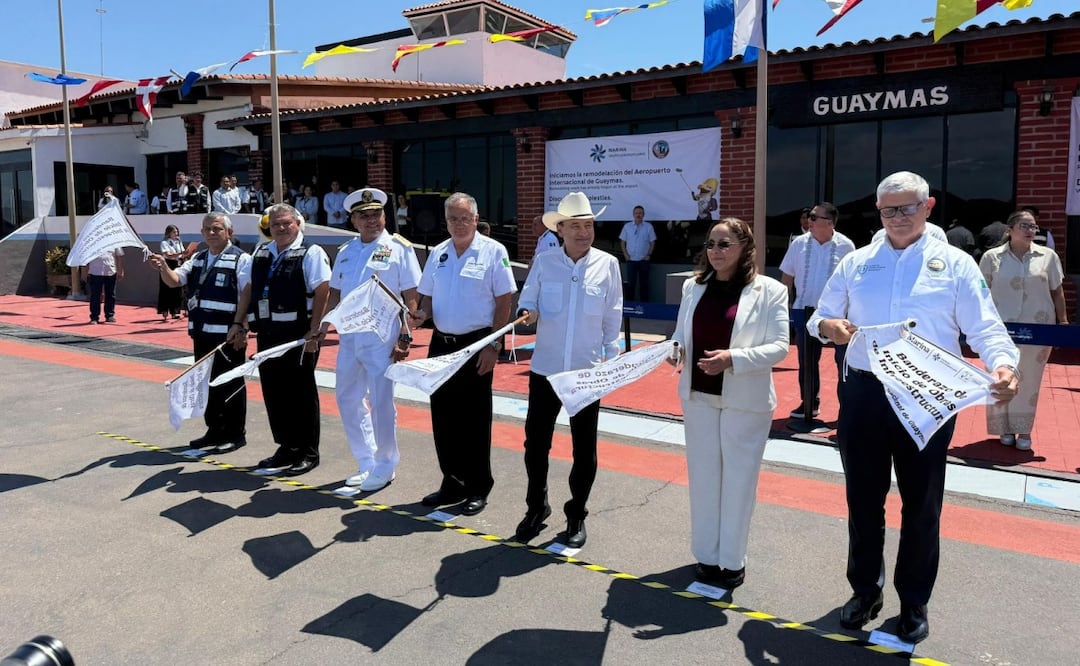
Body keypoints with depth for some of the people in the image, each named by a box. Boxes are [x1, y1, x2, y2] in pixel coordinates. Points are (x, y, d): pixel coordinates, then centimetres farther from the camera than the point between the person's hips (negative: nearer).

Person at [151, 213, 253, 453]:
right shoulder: (198, 259, 16)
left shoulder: (240, 259, -8)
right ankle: (215, 430, 29)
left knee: (230, 383, -1)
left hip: (228, 334, -8)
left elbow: (247, 294, -15)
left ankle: (235, 434, 11)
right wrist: (163, 267, -10)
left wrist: (240, 326, -22)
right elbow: (174, 280, 12)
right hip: (202, 332, 8)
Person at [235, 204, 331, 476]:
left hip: (298, 334, -7)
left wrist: (314, 332, -20)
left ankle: (307, 453, 14)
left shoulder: (311, 253, -7)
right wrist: (238, 324, 15)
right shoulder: (260, 253, 14)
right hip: (267, 332, 7)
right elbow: (249, 289, 21)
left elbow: (322, 292, -15)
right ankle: (286, 446, 27)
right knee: (273, 391, 12)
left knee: (301, 393, 2)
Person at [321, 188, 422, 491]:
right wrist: (320, 329, 9)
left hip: (382, 338, -6)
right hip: (349, 337, 6)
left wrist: (405, 337, -15)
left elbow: (411, 298, -8)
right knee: (348, 399, 12)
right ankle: (367, 462, 26)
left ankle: (385, 466, 16)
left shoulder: (399, 248, -5)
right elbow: (335, 294, 18)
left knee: (381, 403, -1)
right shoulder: (345, 252, 13)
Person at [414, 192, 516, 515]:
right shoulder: (437, 253, 10)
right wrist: (422, 313, -5)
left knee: (474, 419, 3)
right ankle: (452, 483, 26)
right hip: (441, 343, 6)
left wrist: (493, 346, -14)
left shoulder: (493, 252, -6)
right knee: (443, 416, 11)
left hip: (476, 345, -5)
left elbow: (504, 301, -9)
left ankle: (478, 488, 17)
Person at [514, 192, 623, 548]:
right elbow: (526, 301, 4)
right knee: (535, 441, 9)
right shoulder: (543, 262, -1)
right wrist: (528, 314, -19)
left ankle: (576, 516, 27)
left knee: (584, 448, 9)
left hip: (587, 371, -1)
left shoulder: (607, 264, -2)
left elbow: (613, 318, 3)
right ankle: (536, 508, 31)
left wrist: (611, 358, 2)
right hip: (545, 368, 1)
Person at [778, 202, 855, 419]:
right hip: (805, 311, 3)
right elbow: (787, 277, 7)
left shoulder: (845, 246, -6)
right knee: (806, 360, 10)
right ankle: (809, 403, 23)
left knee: (844, 360, 3)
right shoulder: (799, 243, 0)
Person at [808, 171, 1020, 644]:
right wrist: (827, 327, -13)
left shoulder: (955, 264, 1)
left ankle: (914, 602, 29)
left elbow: (985, 328, -4)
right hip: (863, 394, 2)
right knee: (863, 497, 13)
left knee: (922, 503, 10)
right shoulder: (855, 263, 8)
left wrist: (1003, 364, -25)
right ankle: (865, 589, 33)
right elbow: (819, 317, 12)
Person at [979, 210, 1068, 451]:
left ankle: (1024, 430, 15)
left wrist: (1063, 322, 3)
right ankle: (1005, 428, 19)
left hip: (1036, 329, 1)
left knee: (1029, 380, 4)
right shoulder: (992, 257, 2)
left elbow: (1057, 292, 8)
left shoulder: (1048, 256, 5)